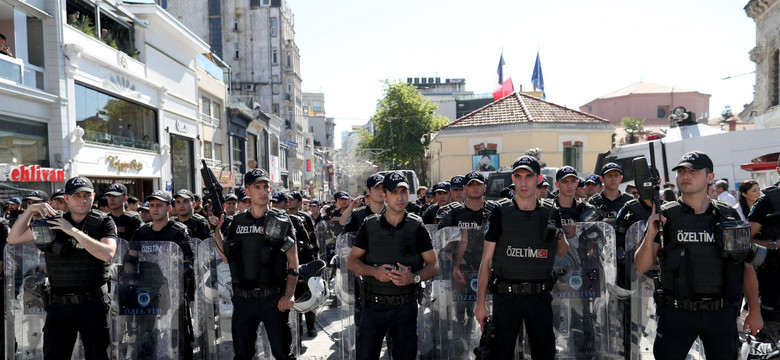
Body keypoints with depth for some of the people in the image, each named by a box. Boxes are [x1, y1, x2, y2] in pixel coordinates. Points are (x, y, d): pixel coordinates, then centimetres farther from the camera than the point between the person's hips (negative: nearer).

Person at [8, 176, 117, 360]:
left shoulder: (103, 222, -3)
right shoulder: (53, 223, 9)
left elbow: (107, 254, -19)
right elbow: (14, 238, 11)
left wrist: (74, 231, -19)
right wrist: (30, 210, -2)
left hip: (92, 304, -3)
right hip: (59, 304, 3)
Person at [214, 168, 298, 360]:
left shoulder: (280, 221, -4)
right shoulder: (237, 221, 7)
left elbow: (293, 261, -5)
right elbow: (227, 258, 11)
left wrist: (289, 295, -14)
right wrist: (216, 231, 1)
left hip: (273, 298, -3)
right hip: (243, 299, 4)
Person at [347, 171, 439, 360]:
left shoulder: (417, 227, 1)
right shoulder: (370, 226, 3)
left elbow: (433, 265, 3)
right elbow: (352, 261, 6)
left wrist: (414, 277, -17)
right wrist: (374, 271, -13)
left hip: (405, 307, 0)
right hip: (374, 304, 0)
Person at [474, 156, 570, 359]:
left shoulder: (550, 214, 3)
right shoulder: (500, 213, -3)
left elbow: (562, 253, 15)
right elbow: (486, 260, -3)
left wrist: (560, 237, -9)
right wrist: (480, 303, -8)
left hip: (540, 296, 2)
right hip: (506, 296, -2)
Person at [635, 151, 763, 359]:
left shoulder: (729, 216, 4)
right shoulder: (665, 216, -2)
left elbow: (746, 265, 9)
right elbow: (642, 267, -6)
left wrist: (754, 310, 5)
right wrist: (650, 236, -22)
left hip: (721, 312, 2)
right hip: (677, 311, -2)